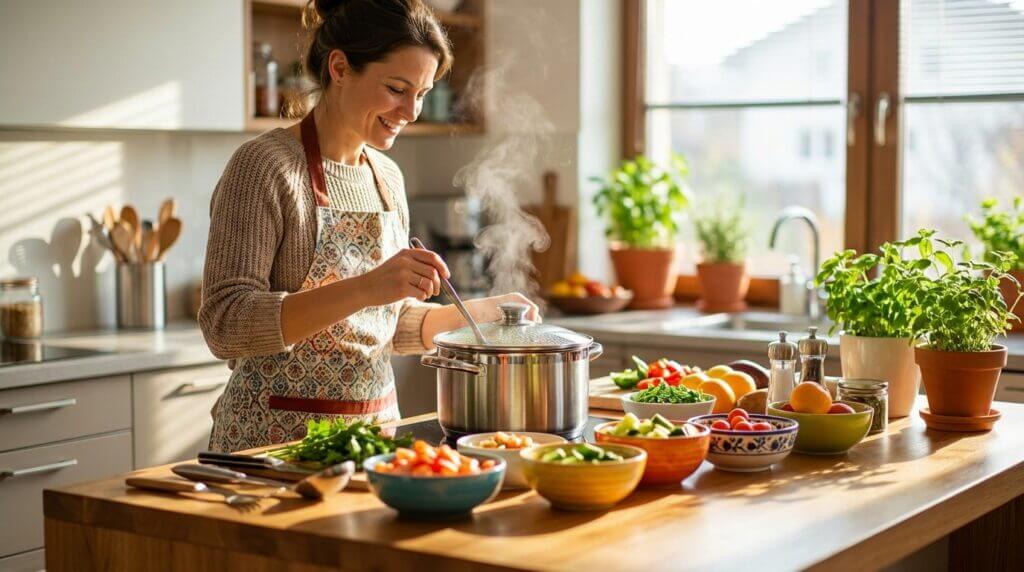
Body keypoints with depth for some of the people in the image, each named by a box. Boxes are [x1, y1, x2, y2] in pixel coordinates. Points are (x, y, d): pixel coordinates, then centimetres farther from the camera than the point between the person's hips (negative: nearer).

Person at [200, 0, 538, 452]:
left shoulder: (387, 177, 8)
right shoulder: (265, 166, -13)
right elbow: (224, 325, -22)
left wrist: (474, 313, 2)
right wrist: (364, 288, -31)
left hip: (378, 426, 7)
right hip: (276, 436, -6)